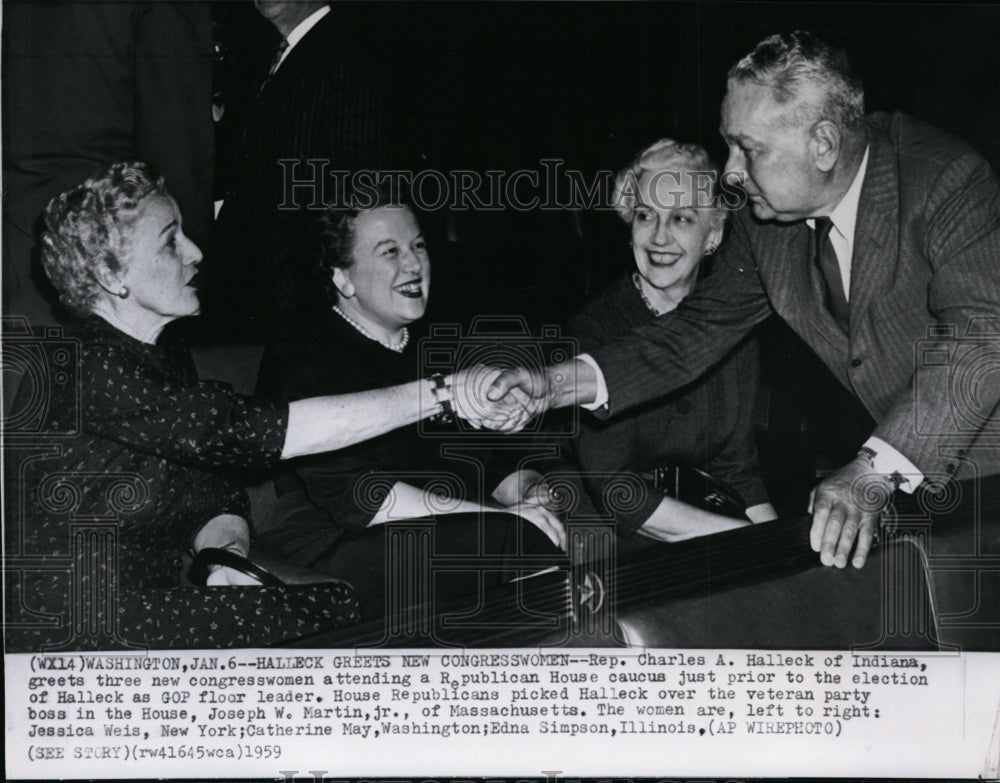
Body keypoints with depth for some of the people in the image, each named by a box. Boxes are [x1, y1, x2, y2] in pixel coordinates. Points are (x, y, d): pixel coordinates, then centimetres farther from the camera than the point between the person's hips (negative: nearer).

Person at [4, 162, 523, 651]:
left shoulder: (168, 360, 11)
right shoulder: (89, 367, -19)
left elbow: (219, 494, 9)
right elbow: (248, 431, -27)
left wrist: (224, 552, -16)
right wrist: (441, 395, -27)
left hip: (146, 594, 8)